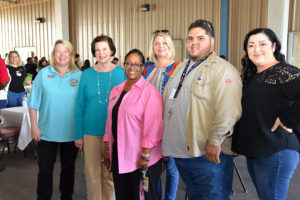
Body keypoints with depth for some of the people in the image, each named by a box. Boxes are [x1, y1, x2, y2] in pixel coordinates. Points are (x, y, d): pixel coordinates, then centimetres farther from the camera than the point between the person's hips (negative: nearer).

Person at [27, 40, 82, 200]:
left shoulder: (79, 76, -1)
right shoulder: (43, 74, 0)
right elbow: (34, 104, 0)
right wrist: (34, 126, -4)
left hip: (71, 132, 1)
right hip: (47, 132, 0)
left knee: (68, 168, 16)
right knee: (45, 168, 9)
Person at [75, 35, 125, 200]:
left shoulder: (122, 73, -1)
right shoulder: (86, 74, 2)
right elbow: (80, 106, 5)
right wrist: (78, 135, 2)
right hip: (91, 132, 1)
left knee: (110, 174, 11)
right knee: (92, 174, 10)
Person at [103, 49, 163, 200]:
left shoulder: (149, 91, -11)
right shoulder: (116, 90, 10)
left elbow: (153, 127, -16)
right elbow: (110, 121, 14)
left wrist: (145, 156, -17)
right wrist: (107, 149, 14)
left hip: (141, 160, -6)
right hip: (118, 156, 6)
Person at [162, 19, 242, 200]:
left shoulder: (222, 70, -12)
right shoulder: (181, 68, 15)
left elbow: (228, 111, -22)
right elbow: (167, 101, 21)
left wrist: (215, 142, -22)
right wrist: (164, 137, 19)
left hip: (208, 154, -7)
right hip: (180, 151, 8)